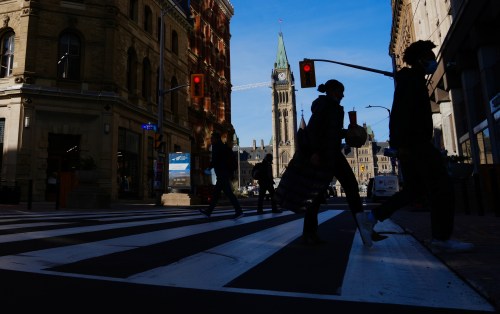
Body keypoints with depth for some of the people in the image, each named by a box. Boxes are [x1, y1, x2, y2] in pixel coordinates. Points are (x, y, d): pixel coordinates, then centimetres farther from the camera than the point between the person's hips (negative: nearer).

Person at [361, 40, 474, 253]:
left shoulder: (410, 80, 27)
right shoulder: (412, 79, -5)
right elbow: (403, 112, -19)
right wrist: (403, 142, -26)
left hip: (409, 142, 10)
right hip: (414, 141, -10)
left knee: (414, 189, 11)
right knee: (442, 187, -7)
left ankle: (373, 216, 7)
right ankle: (441, 239, -4)